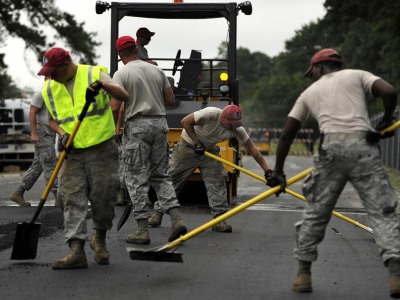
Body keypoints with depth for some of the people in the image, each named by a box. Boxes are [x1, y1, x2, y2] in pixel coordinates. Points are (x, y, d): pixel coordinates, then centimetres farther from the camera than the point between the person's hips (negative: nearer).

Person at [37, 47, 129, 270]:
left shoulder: (94, 74, -6)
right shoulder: (49, 89, 7)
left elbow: (124, 96, -14)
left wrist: (103, 84, -32)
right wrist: (61, 133, -2)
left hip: (102, 149, -3)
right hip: (73, 153, 4)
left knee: (102, 198, 0)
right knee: (72, 199, -7)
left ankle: (100, 239, 25)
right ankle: (77, 251, -11)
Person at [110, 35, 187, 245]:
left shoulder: (121, 74, -7)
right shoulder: (156, 70, 9)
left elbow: (115, 107, -13)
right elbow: (171, 100, 11)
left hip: (137, 126, -5)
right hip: (160, 123, 5)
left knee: (137, 178, 1)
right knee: (160, 175, 14)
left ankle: (142, 229, 0)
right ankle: (176, 218, 0)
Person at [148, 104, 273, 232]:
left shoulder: (237, 129, -19)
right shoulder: (211, 114, -33)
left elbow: (252, 150, -15)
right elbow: (185, 122, -26)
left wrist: (267, 170, -19)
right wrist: (196, 142, -26)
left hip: (209, 150, 4)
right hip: (187, 146, -4)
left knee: (217, 181, -12)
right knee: (171, 179, 0)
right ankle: (158, 213, 13)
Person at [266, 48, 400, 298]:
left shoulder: (309, 92, 24)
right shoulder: (357, 75, 18)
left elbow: (287, 134, 22)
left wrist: (278, 173, 28)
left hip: (331, 149, 1)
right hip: (363, 146, -1)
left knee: (316, 212, 15)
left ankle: (303, 273, 19)